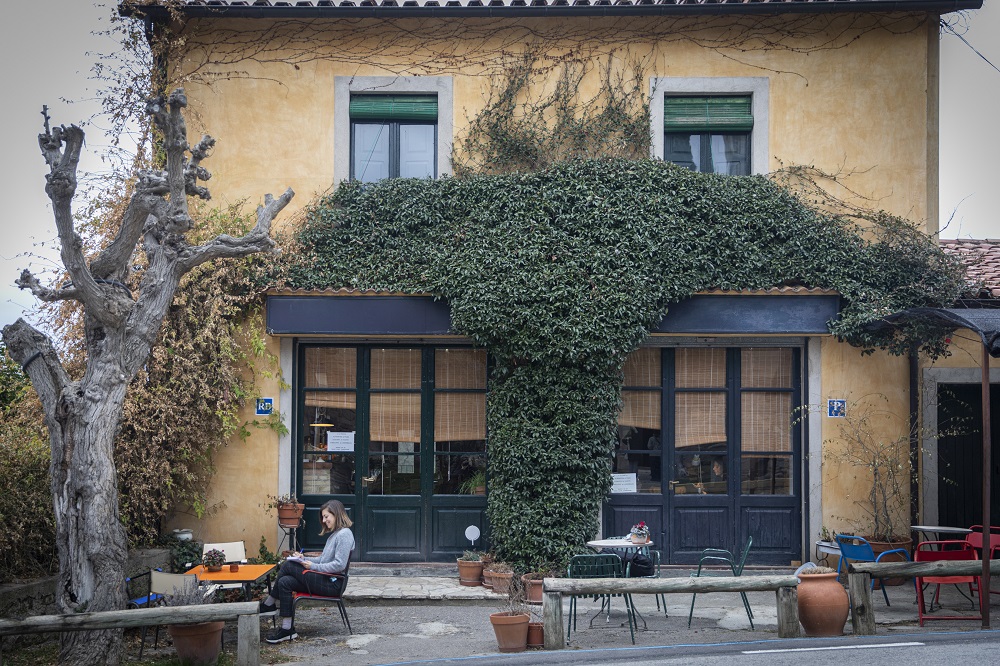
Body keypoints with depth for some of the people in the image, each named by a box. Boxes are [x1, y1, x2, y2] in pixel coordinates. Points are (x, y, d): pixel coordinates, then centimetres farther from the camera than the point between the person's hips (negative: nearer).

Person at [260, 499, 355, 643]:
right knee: (285, 582, -9)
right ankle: (287, 629, -7)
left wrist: (313, 566, -17)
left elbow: (339, 565, -21)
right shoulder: (334, 534, 20)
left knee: (288, 566, -12)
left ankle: (270, 603, 3)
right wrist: (304, 559, 6)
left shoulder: (344, 534, -12)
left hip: (332, 584, -10)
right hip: (325, 579, 10)